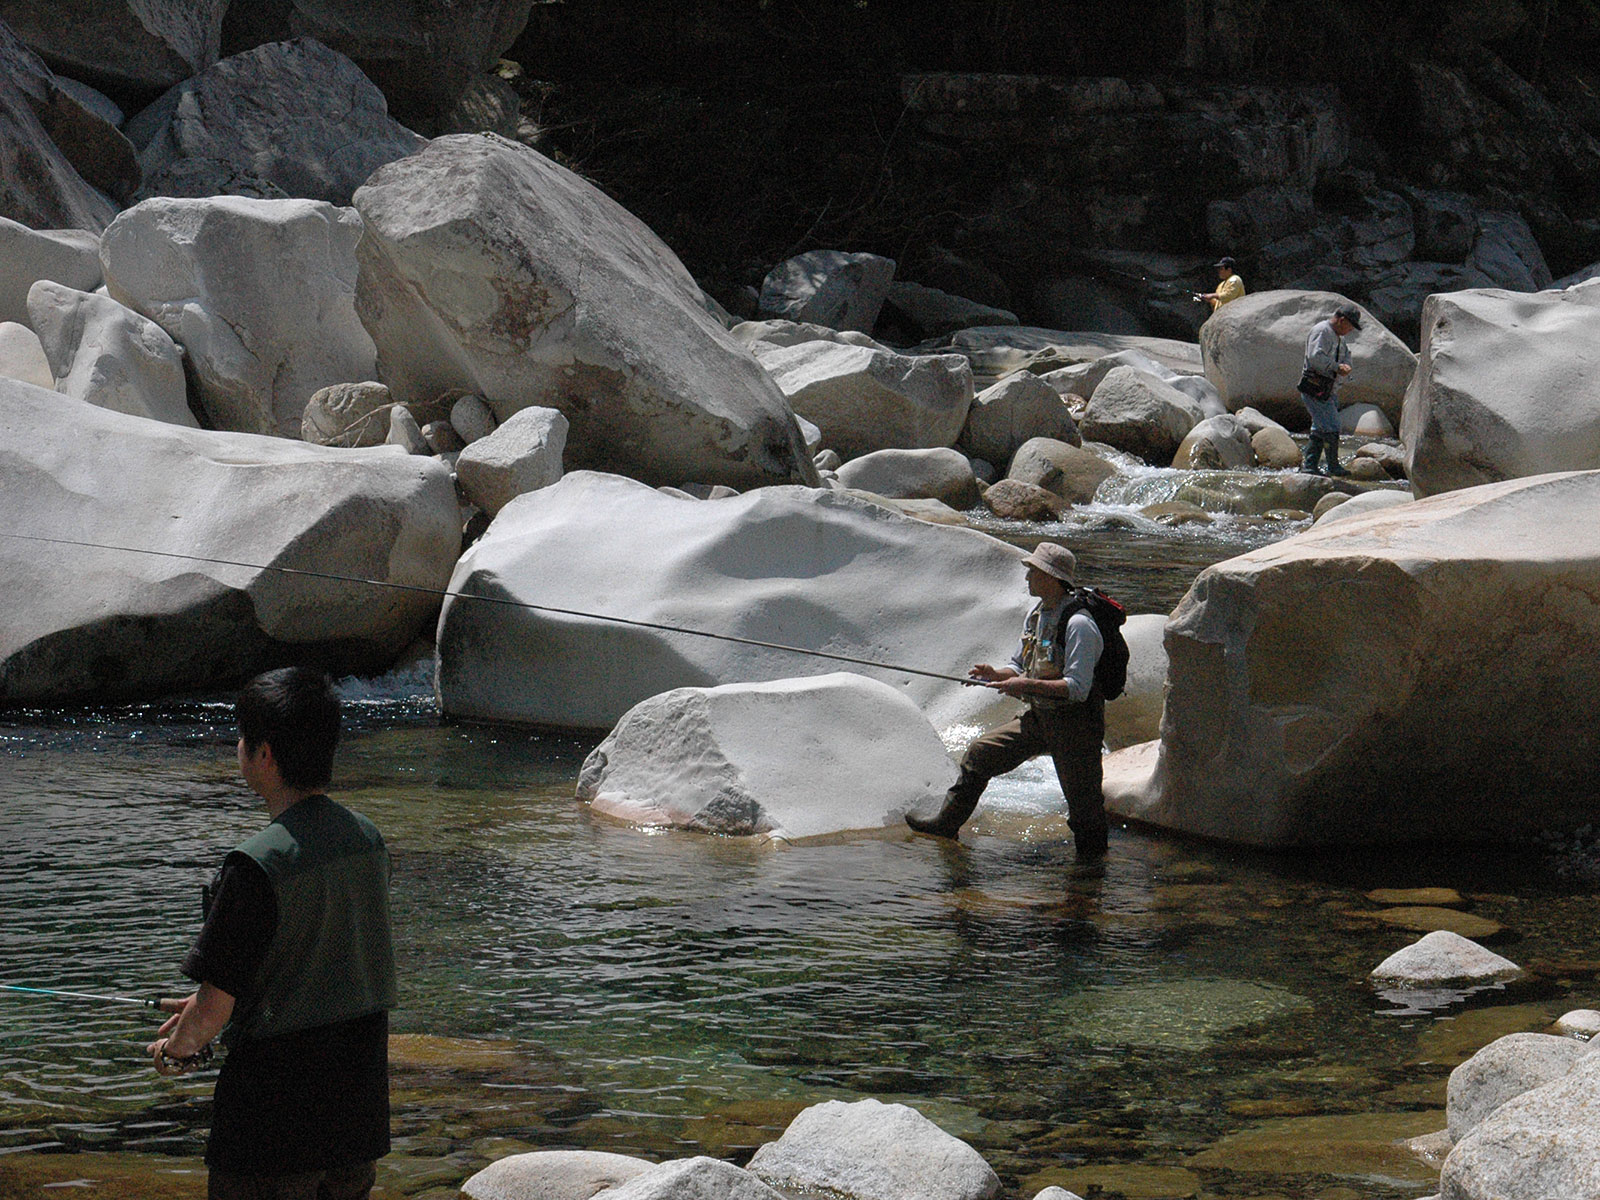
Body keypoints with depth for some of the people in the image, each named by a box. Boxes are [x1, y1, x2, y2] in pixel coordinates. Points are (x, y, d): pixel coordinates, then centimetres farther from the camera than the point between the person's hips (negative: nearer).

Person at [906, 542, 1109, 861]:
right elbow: (1020, 669, 17)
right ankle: (946, 823, 24)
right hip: (1038, 717, 9)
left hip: (1075, 723, -9)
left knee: (1083, 804, -2)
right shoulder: (1036, 615, 7)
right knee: (980, 754, 11)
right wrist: (995, 674, -4)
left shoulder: (1078, 625, -21)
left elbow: (1078, 688, -26)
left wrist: (1028, 685, -30)